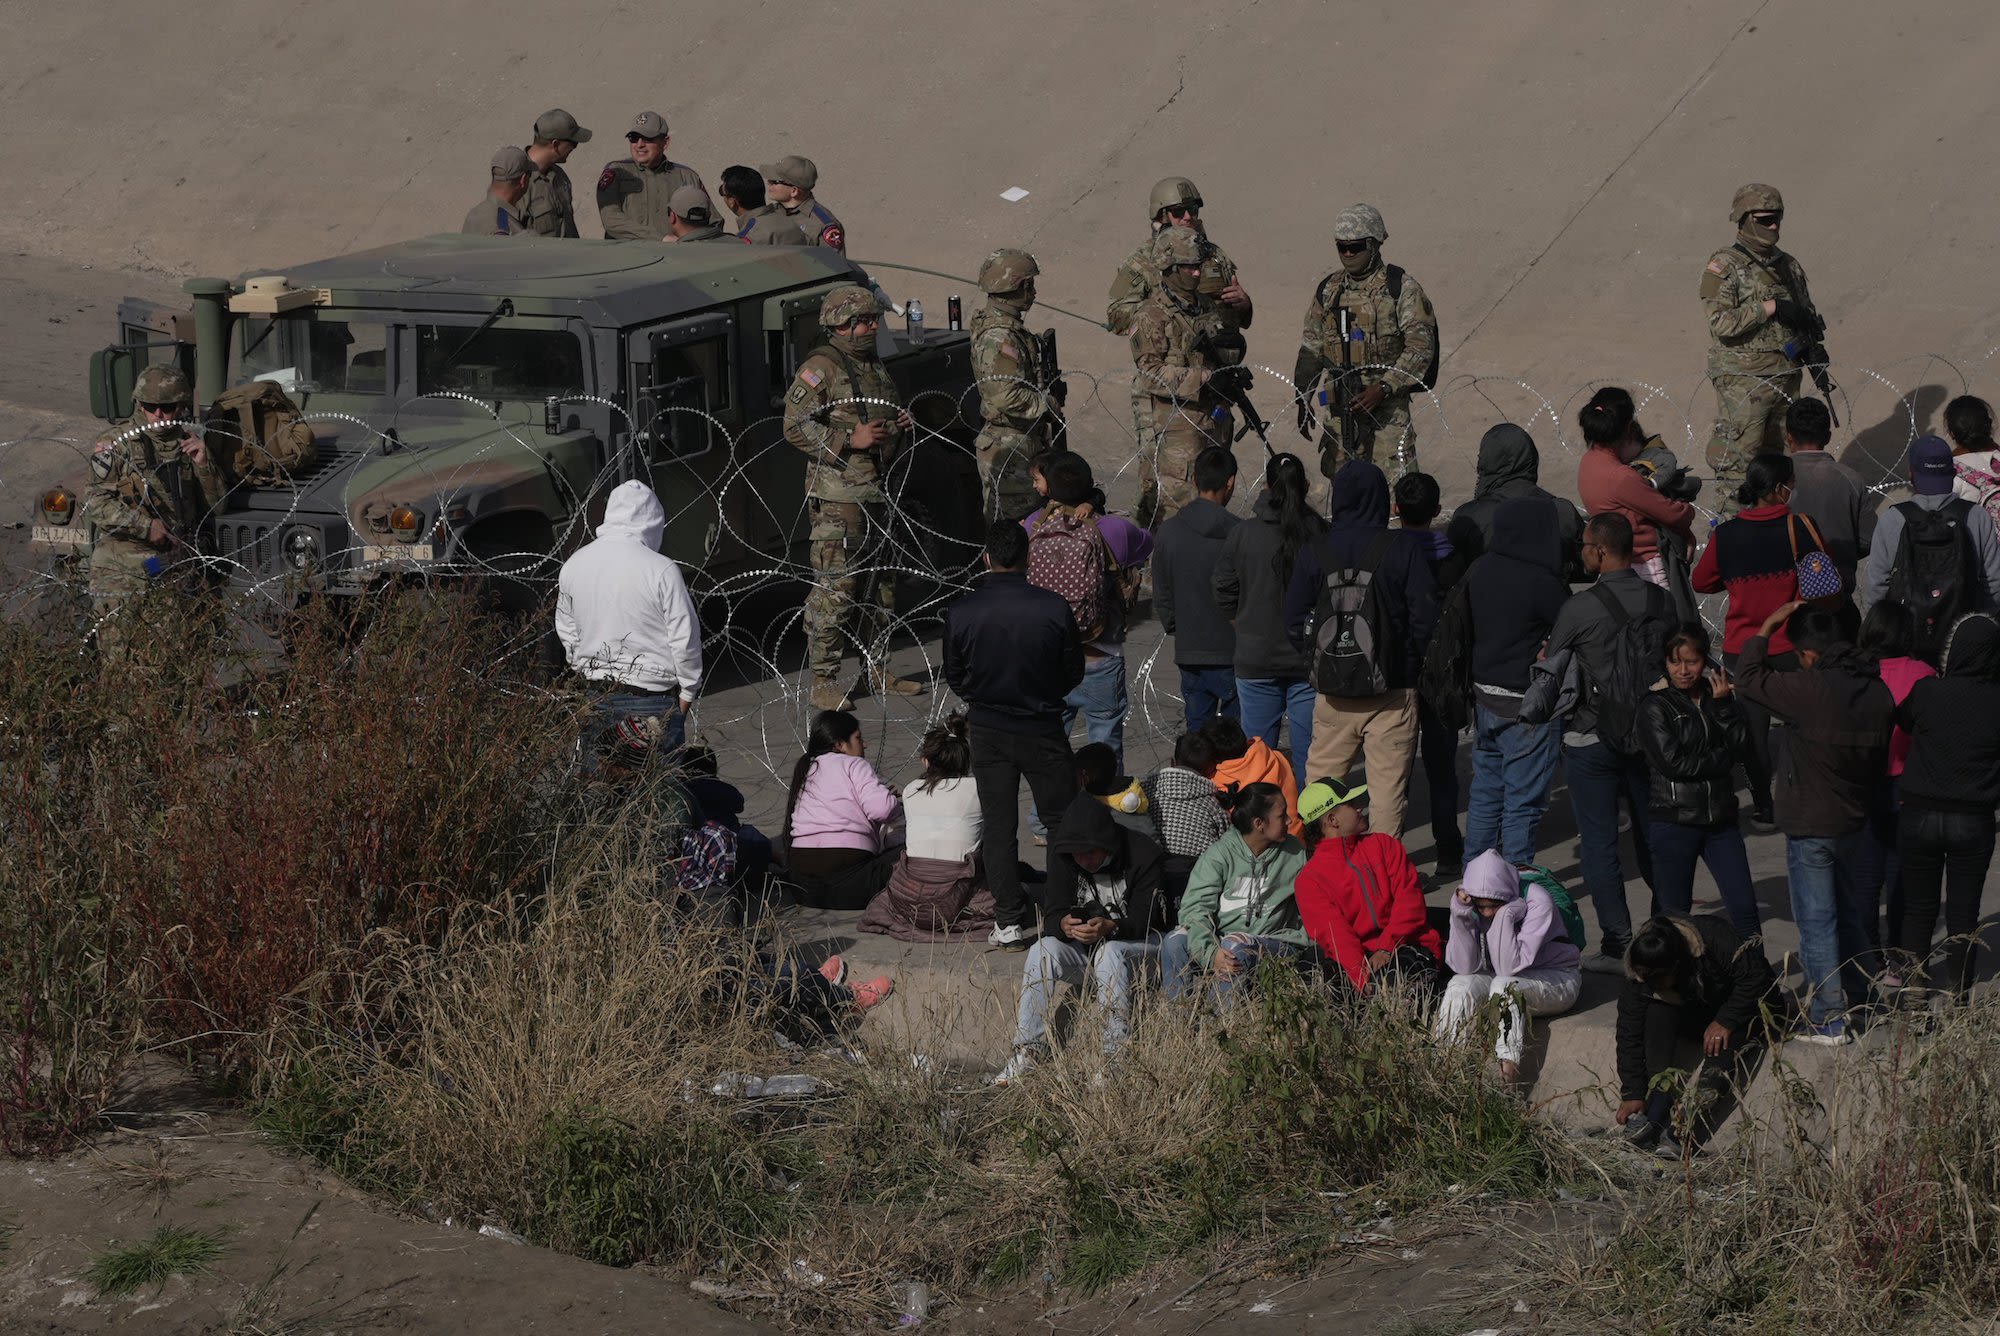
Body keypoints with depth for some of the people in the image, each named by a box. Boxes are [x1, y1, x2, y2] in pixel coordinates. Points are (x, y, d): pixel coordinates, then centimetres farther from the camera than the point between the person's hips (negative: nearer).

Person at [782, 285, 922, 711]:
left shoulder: (877, 368, 18)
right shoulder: (820, 369, -9)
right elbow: (796, 426, -15)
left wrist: (902, 427, 8)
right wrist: (850, 440, -20)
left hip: (878, 494, 8)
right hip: (837, 496, -8)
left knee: (879, 587, 14)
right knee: (834, 588, -9)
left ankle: (878, 672, 23)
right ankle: (824, 682, -7)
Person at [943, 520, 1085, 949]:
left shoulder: (961, 613, -13)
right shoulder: (1053, 609, -16)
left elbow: (954, 677, 1)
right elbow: (1073, 672, -3)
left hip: (988, 731, 1)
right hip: (1043, 729, -1)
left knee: (997, 823, 8)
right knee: (1064, 818, 13)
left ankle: (1009, 919, 7)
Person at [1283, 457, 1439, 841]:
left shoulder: (1315, 552, -1)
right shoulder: (1404, 549, -9)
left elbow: (1294, 622, 2)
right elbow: (1425, 618, -8)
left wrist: (1319, 662, 13)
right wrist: (1410, 663, 7)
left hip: (1332, 692, 2)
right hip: (1391, 689, -2)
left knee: (1322, 777, 13)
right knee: (1388, 780, 2)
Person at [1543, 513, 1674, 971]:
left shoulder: (1580, 608, -16)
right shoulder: (1662, 601, -1)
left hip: (1591, 739, -5)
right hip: (1649, 736, 5)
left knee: (1600, 841, 2)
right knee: (1652, 835, 16)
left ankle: (1617, 943, 1)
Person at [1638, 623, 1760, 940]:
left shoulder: (1717, 695, 8)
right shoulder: (1655, 706, -6)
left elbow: (1741, 747, -2)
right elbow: (1672, 763, -15)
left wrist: (1723, 704, -12)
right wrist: (1721, 759, -7)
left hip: (1721, 818, 4)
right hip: (1674, 823, -4)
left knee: (1745, 908, 0)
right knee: (1675, 914, 3)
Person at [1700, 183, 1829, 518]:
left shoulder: (1788, 266, 11)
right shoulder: (1724, 267, -10)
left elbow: (1806, 319, 21)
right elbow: (1721, 323, -21)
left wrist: (1816, 358, 10)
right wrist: (1769, 308, -22)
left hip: (1785, 377, 7)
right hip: (1742, 384, -7)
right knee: (1738, 457, -7)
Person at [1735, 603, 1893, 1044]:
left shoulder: (1809, 689, -24)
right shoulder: (1876, 690, -2)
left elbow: (1749, 678, -11)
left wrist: (1766, 629, 0)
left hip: (1808, 824, -7)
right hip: (1851, 819, 7)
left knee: (1816, 920, -2)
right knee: (1846, 912, 23)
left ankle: (1828, 1020, -1)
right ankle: (1857, 998, 35)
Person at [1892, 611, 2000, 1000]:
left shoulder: (1927, 692, -10)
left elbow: (1902, 719, 10)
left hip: (1919, 817, 0)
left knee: (1918, 909, 14)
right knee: (1963, 915, 9)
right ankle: (1957, 1000, 10)